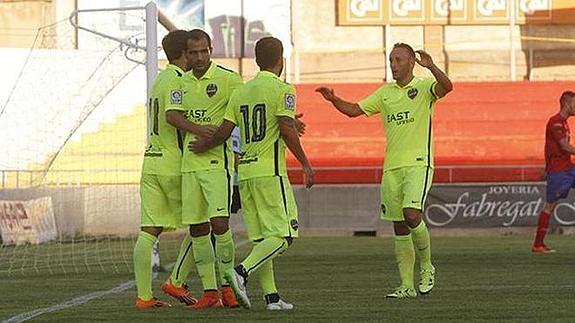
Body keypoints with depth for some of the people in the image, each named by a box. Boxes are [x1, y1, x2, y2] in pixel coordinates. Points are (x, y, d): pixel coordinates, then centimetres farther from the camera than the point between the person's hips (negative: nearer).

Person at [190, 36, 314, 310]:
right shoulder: (282, 90, -5)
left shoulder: (241, 92, 12)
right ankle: (242, 272, -22)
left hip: (245, 171, 7)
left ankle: (271, 296, 5)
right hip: (271, 171, -7)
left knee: (260, 237, 9)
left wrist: (203, 146, 25)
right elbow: (287, 130, -14)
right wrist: (305, 164, -8)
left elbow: (223, 132, 7)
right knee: (283, 235, -4)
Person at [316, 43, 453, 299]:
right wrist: (334, 100, 0)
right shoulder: (385, 93, 15)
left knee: (412, 214, -22)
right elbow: (354, 110, 18)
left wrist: (431, 67, -39)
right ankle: (407, 285, 9)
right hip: (391, 167, 6)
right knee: (399, 227, 5)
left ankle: (426, 266, 1)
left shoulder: (424, 86, -1)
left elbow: (446, 87, -22)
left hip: (418, 164, -6)